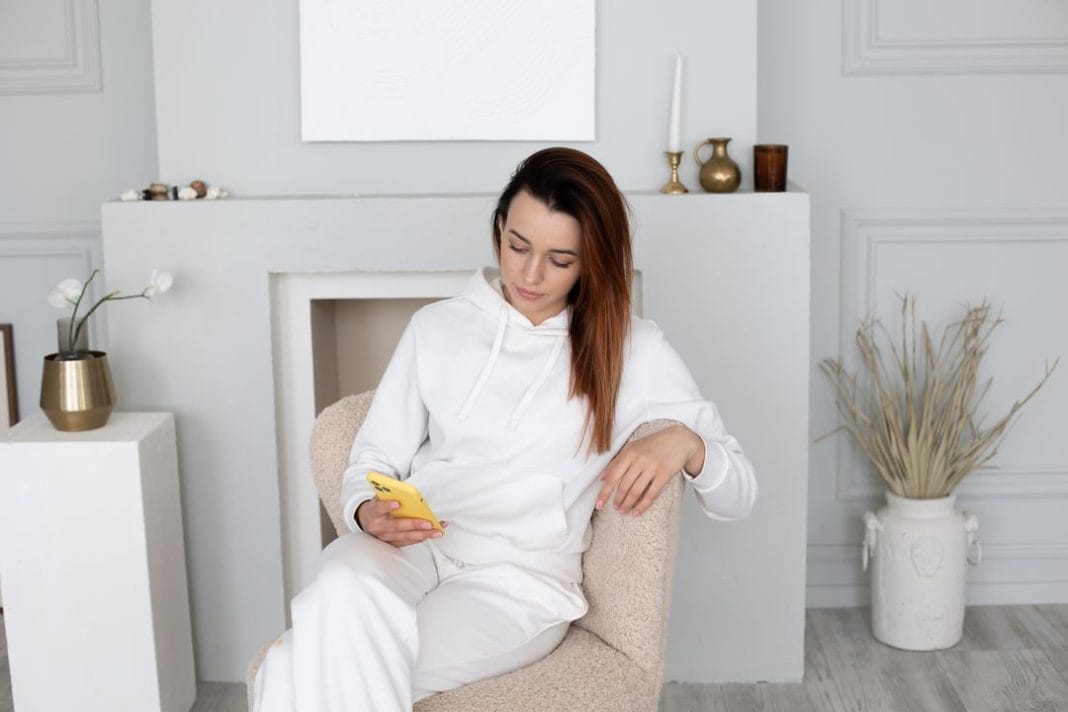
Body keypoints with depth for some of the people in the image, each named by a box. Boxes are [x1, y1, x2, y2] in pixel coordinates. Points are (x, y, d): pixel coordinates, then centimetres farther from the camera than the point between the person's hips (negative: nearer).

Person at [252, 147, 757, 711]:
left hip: (520, 579, -2)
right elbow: (374, 459, 13)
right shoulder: (437, 327, 14)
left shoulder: (632, 351, 8)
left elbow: (738, 495, 9)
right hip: (408, 549, 3)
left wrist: (684, 442, -14)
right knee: (341, 596, -36)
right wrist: (370, 512, -10)